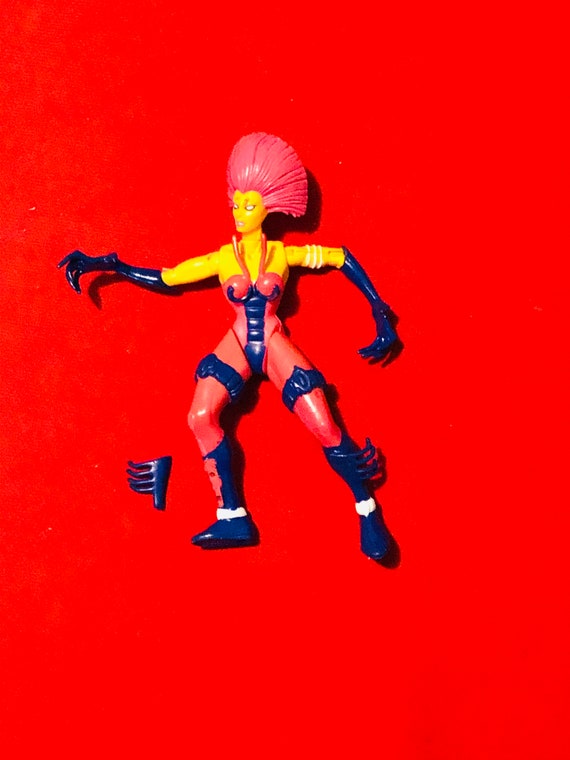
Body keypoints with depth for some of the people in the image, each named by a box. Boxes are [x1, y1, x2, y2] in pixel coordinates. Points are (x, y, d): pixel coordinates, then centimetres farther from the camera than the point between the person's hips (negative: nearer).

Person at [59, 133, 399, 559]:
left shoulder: (284, 254, -1)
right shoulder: (220, 259, 2)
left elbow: (342, 258, 9)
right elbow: (163, 279, 5)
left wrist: (380, 312, 5)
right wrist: (107, 266, -3)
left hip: (276, 345, -1)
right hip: (237, 345, 2)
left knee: (325, 428, -16)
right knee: (201, 416, -24)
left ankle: (368, 512, 3)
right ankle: (233, 519, -16)